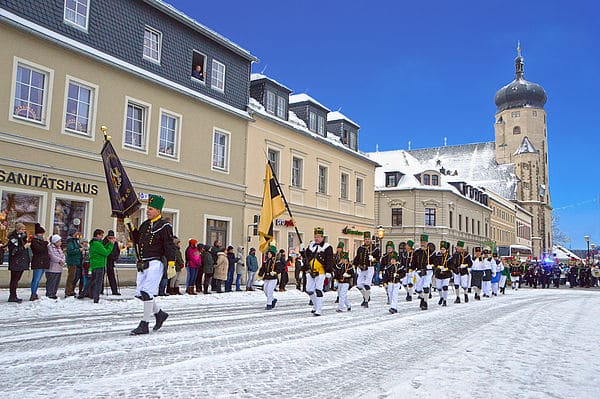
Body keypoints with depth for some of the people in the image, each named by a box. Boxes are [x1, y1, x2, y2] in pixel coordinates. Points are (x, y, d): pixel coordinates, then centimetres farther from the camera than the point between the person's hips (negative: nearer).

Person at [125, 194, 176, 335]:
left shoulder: (164, 226, -7)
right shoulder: (145, 225, 17)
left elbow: (170, 246, -11)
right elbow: (136, 240, 25)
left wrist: (171, 265, -17)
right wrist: (130, 226, 14)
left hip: (155, 263, -8)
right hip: (142, 264, 8)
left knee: (147, 293, -11)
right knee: (140, 293, 9)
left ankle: (144, 325, -4)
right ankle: (160, 314, 28)